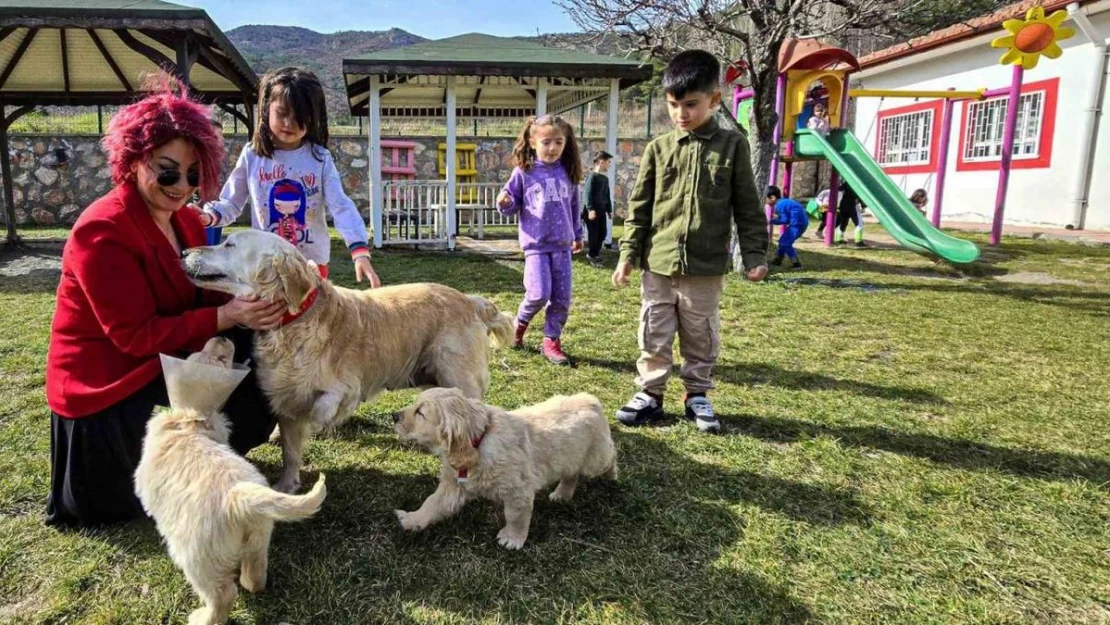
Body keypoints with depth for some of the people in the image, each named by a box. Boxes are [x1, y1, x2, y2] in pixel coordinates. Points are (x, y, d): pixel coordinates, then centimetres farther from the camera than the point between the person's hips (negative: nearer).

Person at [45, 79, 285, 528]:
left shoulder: (186, 220, 3)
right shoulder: (102, 232, -24)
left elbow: (209, 294, -2)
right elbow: (136, 335, -27)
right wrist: (227, 316, -34)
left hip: (165, 357, 8)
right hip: (106, 383, -7)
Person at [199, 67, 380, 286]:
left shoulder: (320, 158, -6)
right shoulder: (251, 156, -2)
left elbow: (341, 206, -13)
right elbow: (231, 203, 4)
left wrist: (360, 250, -27)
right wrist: (208, 216, -19)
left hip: (312, 264, -1)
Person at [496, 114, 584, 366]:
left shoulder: (568, 172, 6)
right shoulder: (523, 172, -3)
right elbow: (513, 205, 5)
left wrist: (577, 235, 23)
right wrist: (505, 203, -18)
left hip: (562, 245, 4)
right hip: (536, 244, -3)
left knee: (562, 298, 2)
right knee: (539, 294, -12)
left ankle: (551, 340, 17)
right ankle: (520, 322, 18)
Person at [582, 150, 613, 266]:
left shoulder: (605, 178, 15)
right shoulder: (592, 176, -10)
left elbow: (607, 196, 22)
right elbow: (588, 194, -17)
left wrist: (609, 210, 20)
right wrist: (590, 209, -24)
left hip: (601, 210, 8)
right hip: (592, 211, -8)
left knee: (602, 233, 9)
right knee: (593, 234, -2)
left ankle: (595, 253, 23)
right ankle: (591, 255, 11)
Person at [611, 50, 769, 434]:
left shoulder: (732, 145, 0)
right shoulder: (658, 148, 2)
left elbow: (748, 207, 2)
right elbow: (639, 206, 4)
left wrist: (754, 254, -2)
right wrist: (628, 253, 0)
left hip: (706, 266, -1)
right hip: (658, 263, 1)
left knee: (702, 337, 12)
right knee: (653, 335, 9)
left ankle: (697, 395, 28)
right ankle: (650, 394, 23)